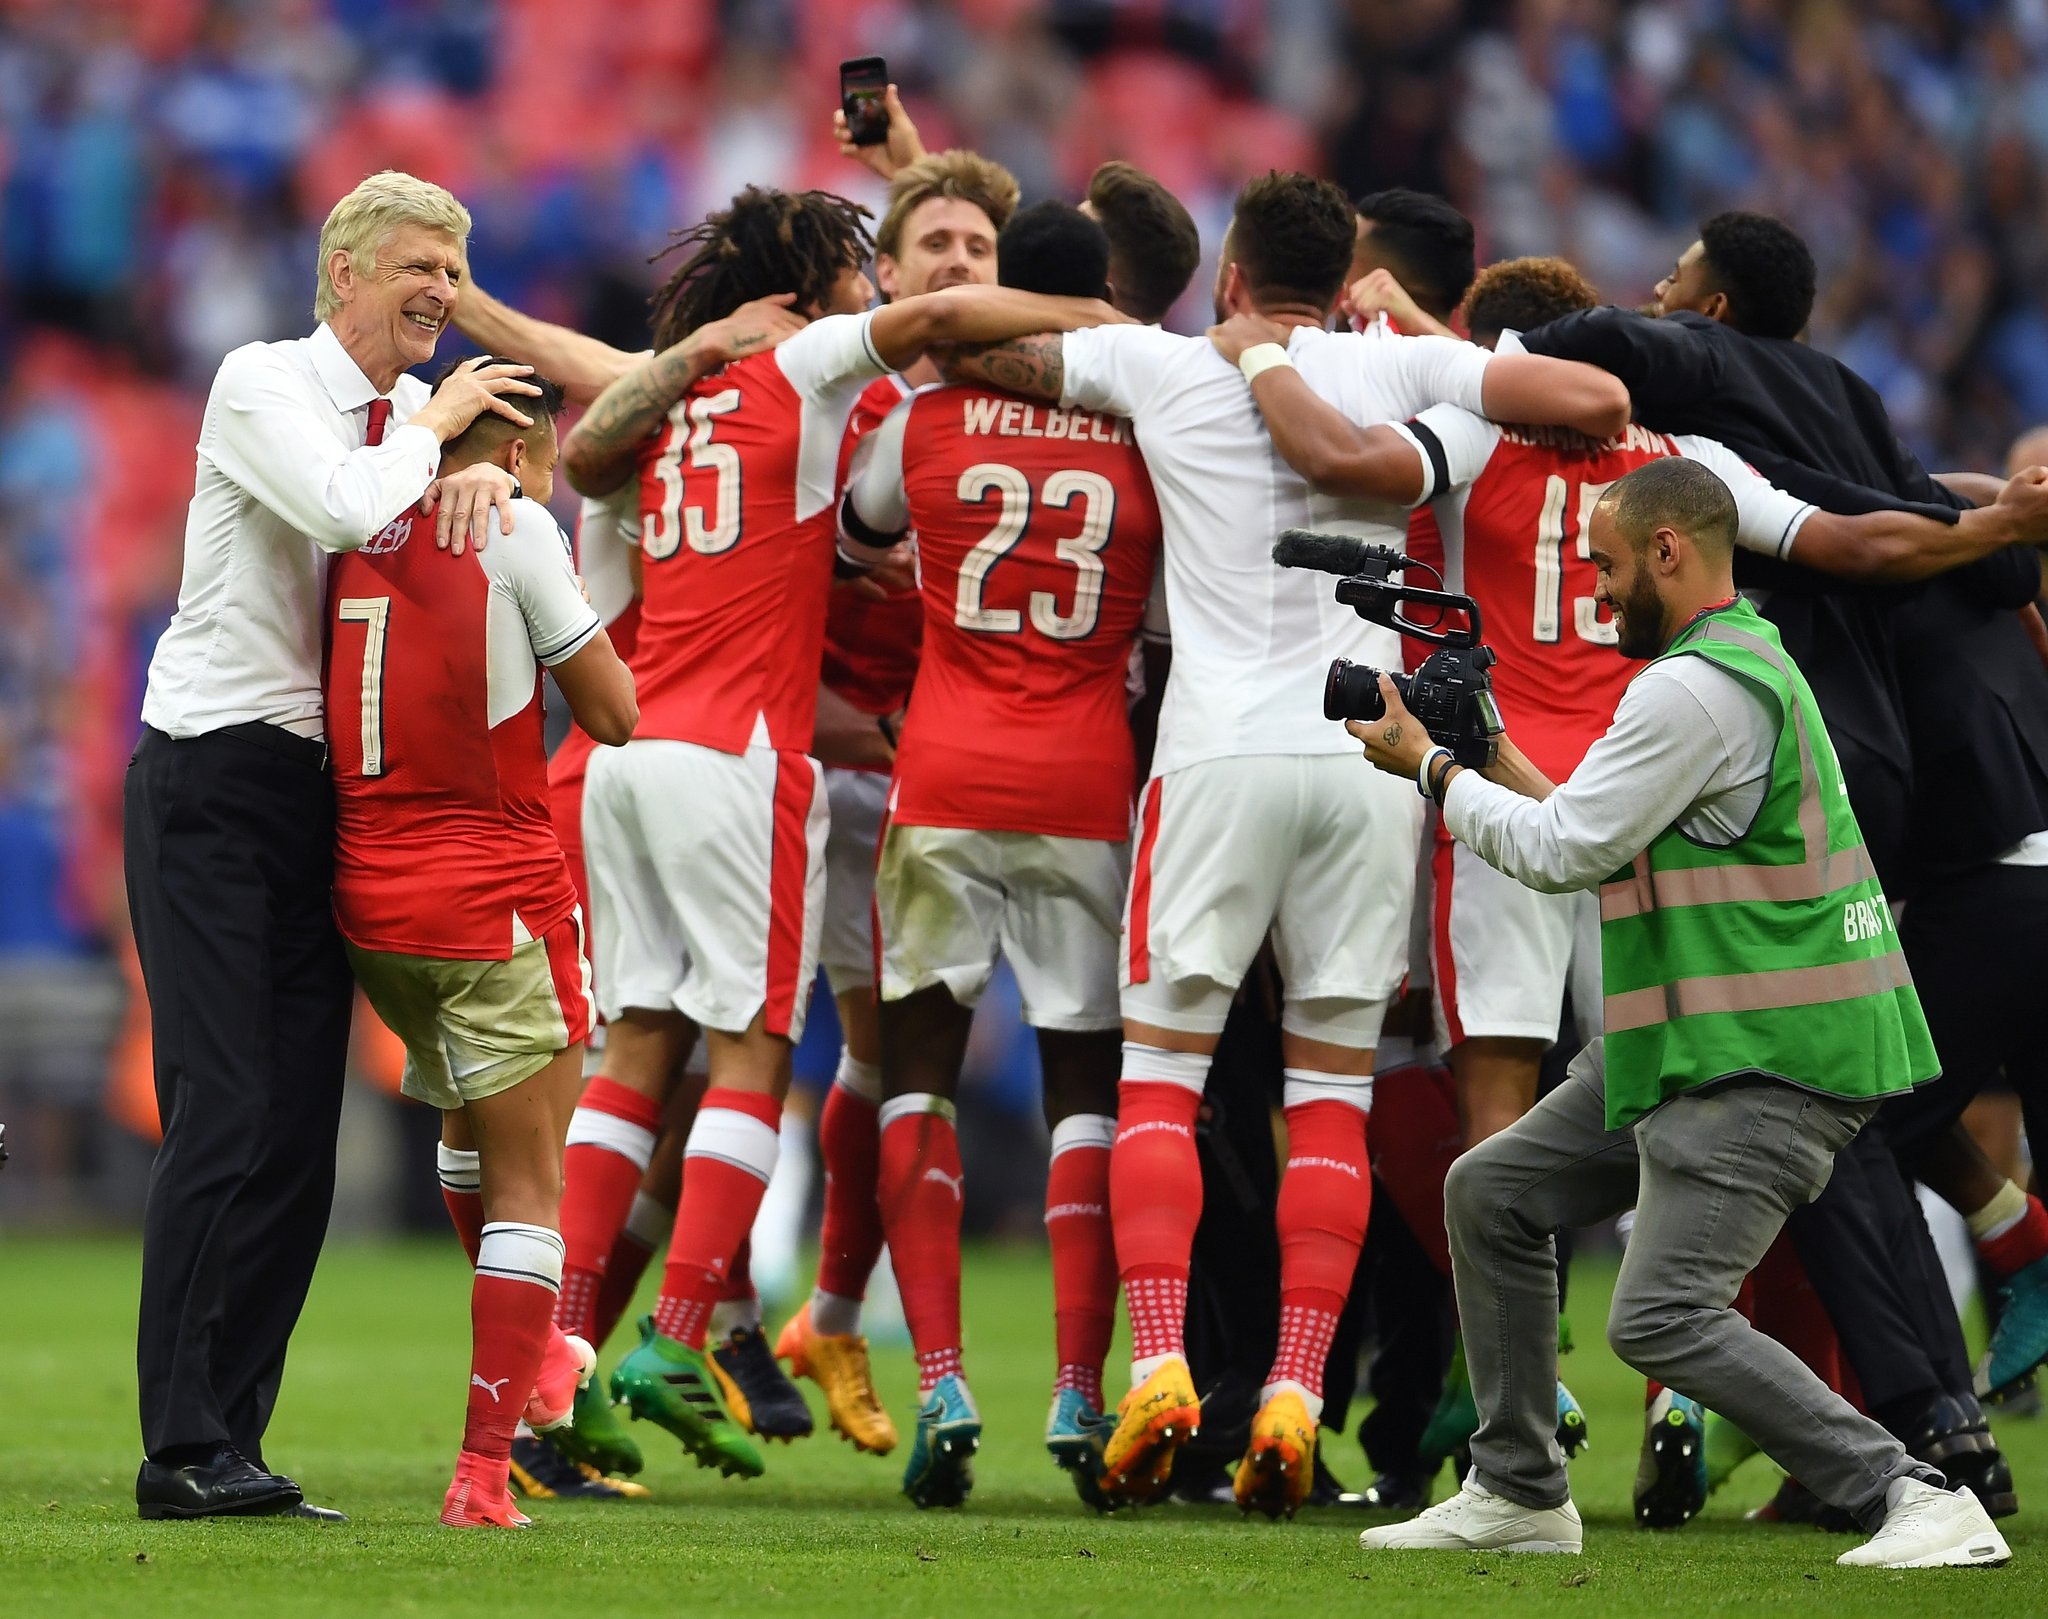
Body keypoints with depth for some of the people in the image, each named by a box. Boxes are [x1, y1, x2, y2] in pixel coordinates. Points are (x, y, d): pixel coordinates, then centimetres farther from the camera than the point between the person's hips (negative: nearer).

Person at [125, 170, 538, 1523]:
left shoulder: (416, 409, 16)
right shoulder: (262, 383, -7)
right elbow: (341, 506, -23)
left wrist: (480, 469, -14)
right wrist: (433, 428, -7)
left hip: (324, 794, 8)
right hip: (214, 784, -8)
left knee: (300, 1135, 3)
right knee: (230, 1114, -14)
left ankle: (225, 1446, 6)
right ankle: (187, 1451, -14)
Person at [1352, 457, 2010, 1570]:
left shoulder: (1696, 688, -17)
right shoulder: (1750, 660, 17)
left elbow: (1563, 852, -16)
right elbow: (1607, 844, 23)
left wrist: (1432, 768, -3)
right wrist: (1495, 761, 17)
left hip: (1769, 1063, -11)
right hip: (1696, 1044, 11)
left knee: (1664, 1316, -18)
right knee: (1492, 1193, 15)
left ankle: (1912, 1500, -17)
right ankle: (1518, 1494, 21)